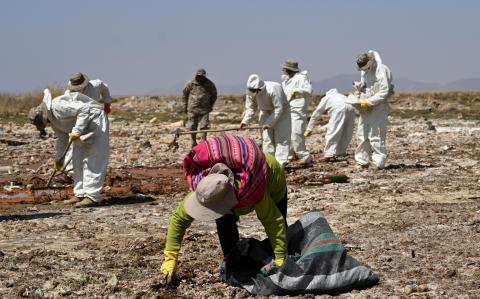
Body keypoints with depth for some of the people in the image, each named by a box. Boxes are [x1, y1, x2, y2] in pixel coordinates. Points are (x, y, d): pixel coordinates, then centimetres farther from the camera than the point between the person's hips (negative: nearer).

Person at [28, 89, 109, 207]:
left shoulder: (57, 106, -23)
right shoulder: (52, 119, 10)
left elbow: (84, 109, -30)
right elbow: (62, 138, 20)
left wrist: (77, 130, -32)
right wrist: (58, 158, 23)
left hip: (95, 121, -11)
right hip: (84, 128, 11)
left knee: (93, 161, -11)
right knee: (77, 160, 10)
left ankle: (92, 196, -12)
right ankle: (80, 194, 12)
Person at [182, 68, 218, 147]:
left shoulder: (209, 84, -1)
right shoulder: (190, 84, -4)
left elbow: (214, 95, 14)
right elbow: (185, 94, 8)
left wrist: (210, 106, 11)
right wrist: (185, 107, 7)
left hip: (204, 109, 0)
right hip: (192, 109, 0)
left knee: (204, 127, -8)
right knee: (192, 127, 5)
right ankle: (193, 143, 21)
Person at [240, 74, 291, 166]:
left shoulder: (273, 90, -37)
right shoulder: (250, 93, -18)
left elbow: (279, 108, -30)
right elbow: (250, 108, -5)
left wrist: (270, 123, -31)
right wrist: (245, 121, -19)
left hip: (281, 113, -6)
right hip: (266, 113, 6)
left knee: (281, 138, -10)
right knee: (266, 138, 2)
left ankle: (281, 163, -10)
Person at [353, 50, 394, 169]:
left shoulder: (381, 71, -15)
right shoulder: (364, 71, 10)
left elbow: (384, 92, -19)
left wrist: (368, 102, -20)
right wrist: (359, 89, 2)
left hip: (379, 107, -8)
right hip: (366, 107, 8)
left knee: (376, 135, -8)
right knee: (362, 134, 8)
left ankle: (379, 162, -2)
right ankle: (362, 161, 15)